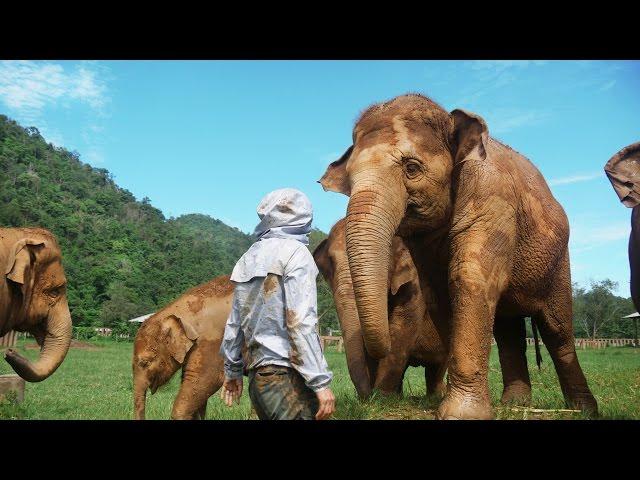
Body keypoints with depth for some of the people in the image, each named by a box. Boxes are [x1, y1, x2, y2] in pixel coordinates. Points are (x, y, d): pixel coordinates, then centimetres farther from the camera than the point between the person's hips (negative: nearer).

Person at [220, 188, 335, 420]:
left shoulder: (251, 257, 13)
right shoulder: (294, 252, -8)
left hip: (257, 375, 8)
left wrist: (232, 370, 25)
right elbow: (301, 323, -17)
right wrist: (321, 381, -15)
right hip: (286, 374, -8)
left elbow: (235, 322, 16)